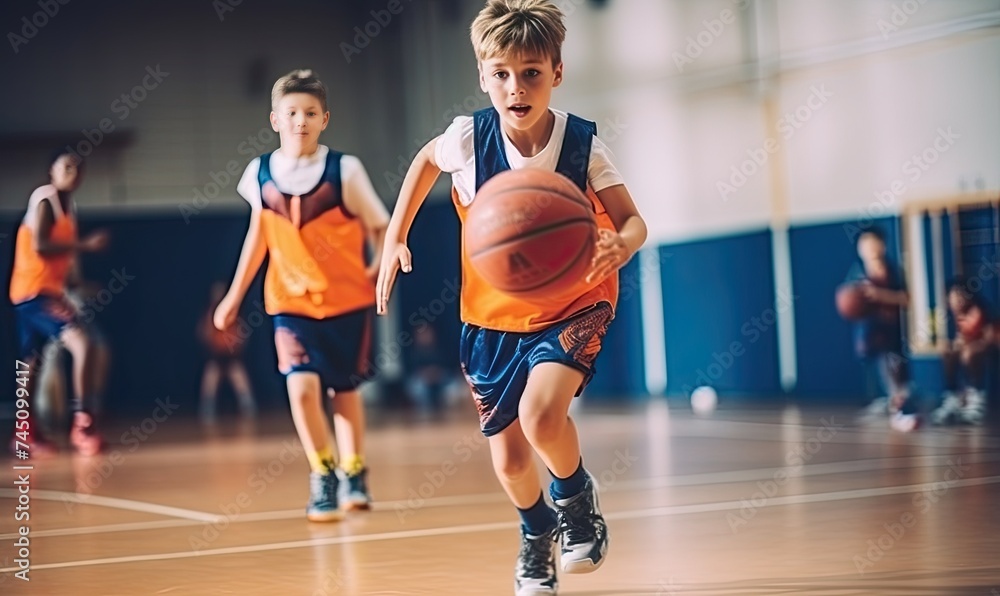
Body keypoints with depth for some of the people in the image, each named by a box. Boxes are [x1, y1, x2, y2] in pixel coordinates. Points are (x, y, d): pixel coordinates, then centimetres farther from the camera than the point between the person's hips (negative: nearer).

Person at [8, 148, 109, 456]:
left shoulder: (67, 205, 15)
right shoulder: (46, 200, -12)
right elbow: (39, 245, -23)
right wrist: (84, 244, -22)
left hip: (46, 290, 10)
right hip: (35, 291, -10)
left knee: (32, 363, 17)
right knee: (83, 344, -23)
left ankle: (25, 432, 28)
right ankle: (83, 424, -22)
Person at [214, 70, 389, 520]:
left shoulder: (345, 169, -10)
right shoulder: (260, 173, -2)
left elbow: (381, 227, -4)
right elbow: (258, 235, 11)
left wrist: (378, 270, -22)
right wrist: (235, 295, 14)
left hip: (347, 299, -1)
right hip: (291, 302, 1)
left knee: (345, 389, 10)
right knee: (301, 385, -16)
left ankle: (352, 473, 31)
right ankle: (322, 475, 1)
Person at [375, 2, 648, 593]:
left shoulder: (583, 142, -20)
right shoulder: (469, 137, -16)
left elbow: (632, 220, -16)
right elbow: (427, 159, 7)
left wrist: (621, 244, -39)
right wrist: (395, 238, 3)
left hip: (574, 306, -2)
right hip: (493, 315, 3)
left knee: (540, 415, -29)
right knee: (509, 460, 8)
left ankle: (576, 494, 5)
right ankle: (537, 531, 42)